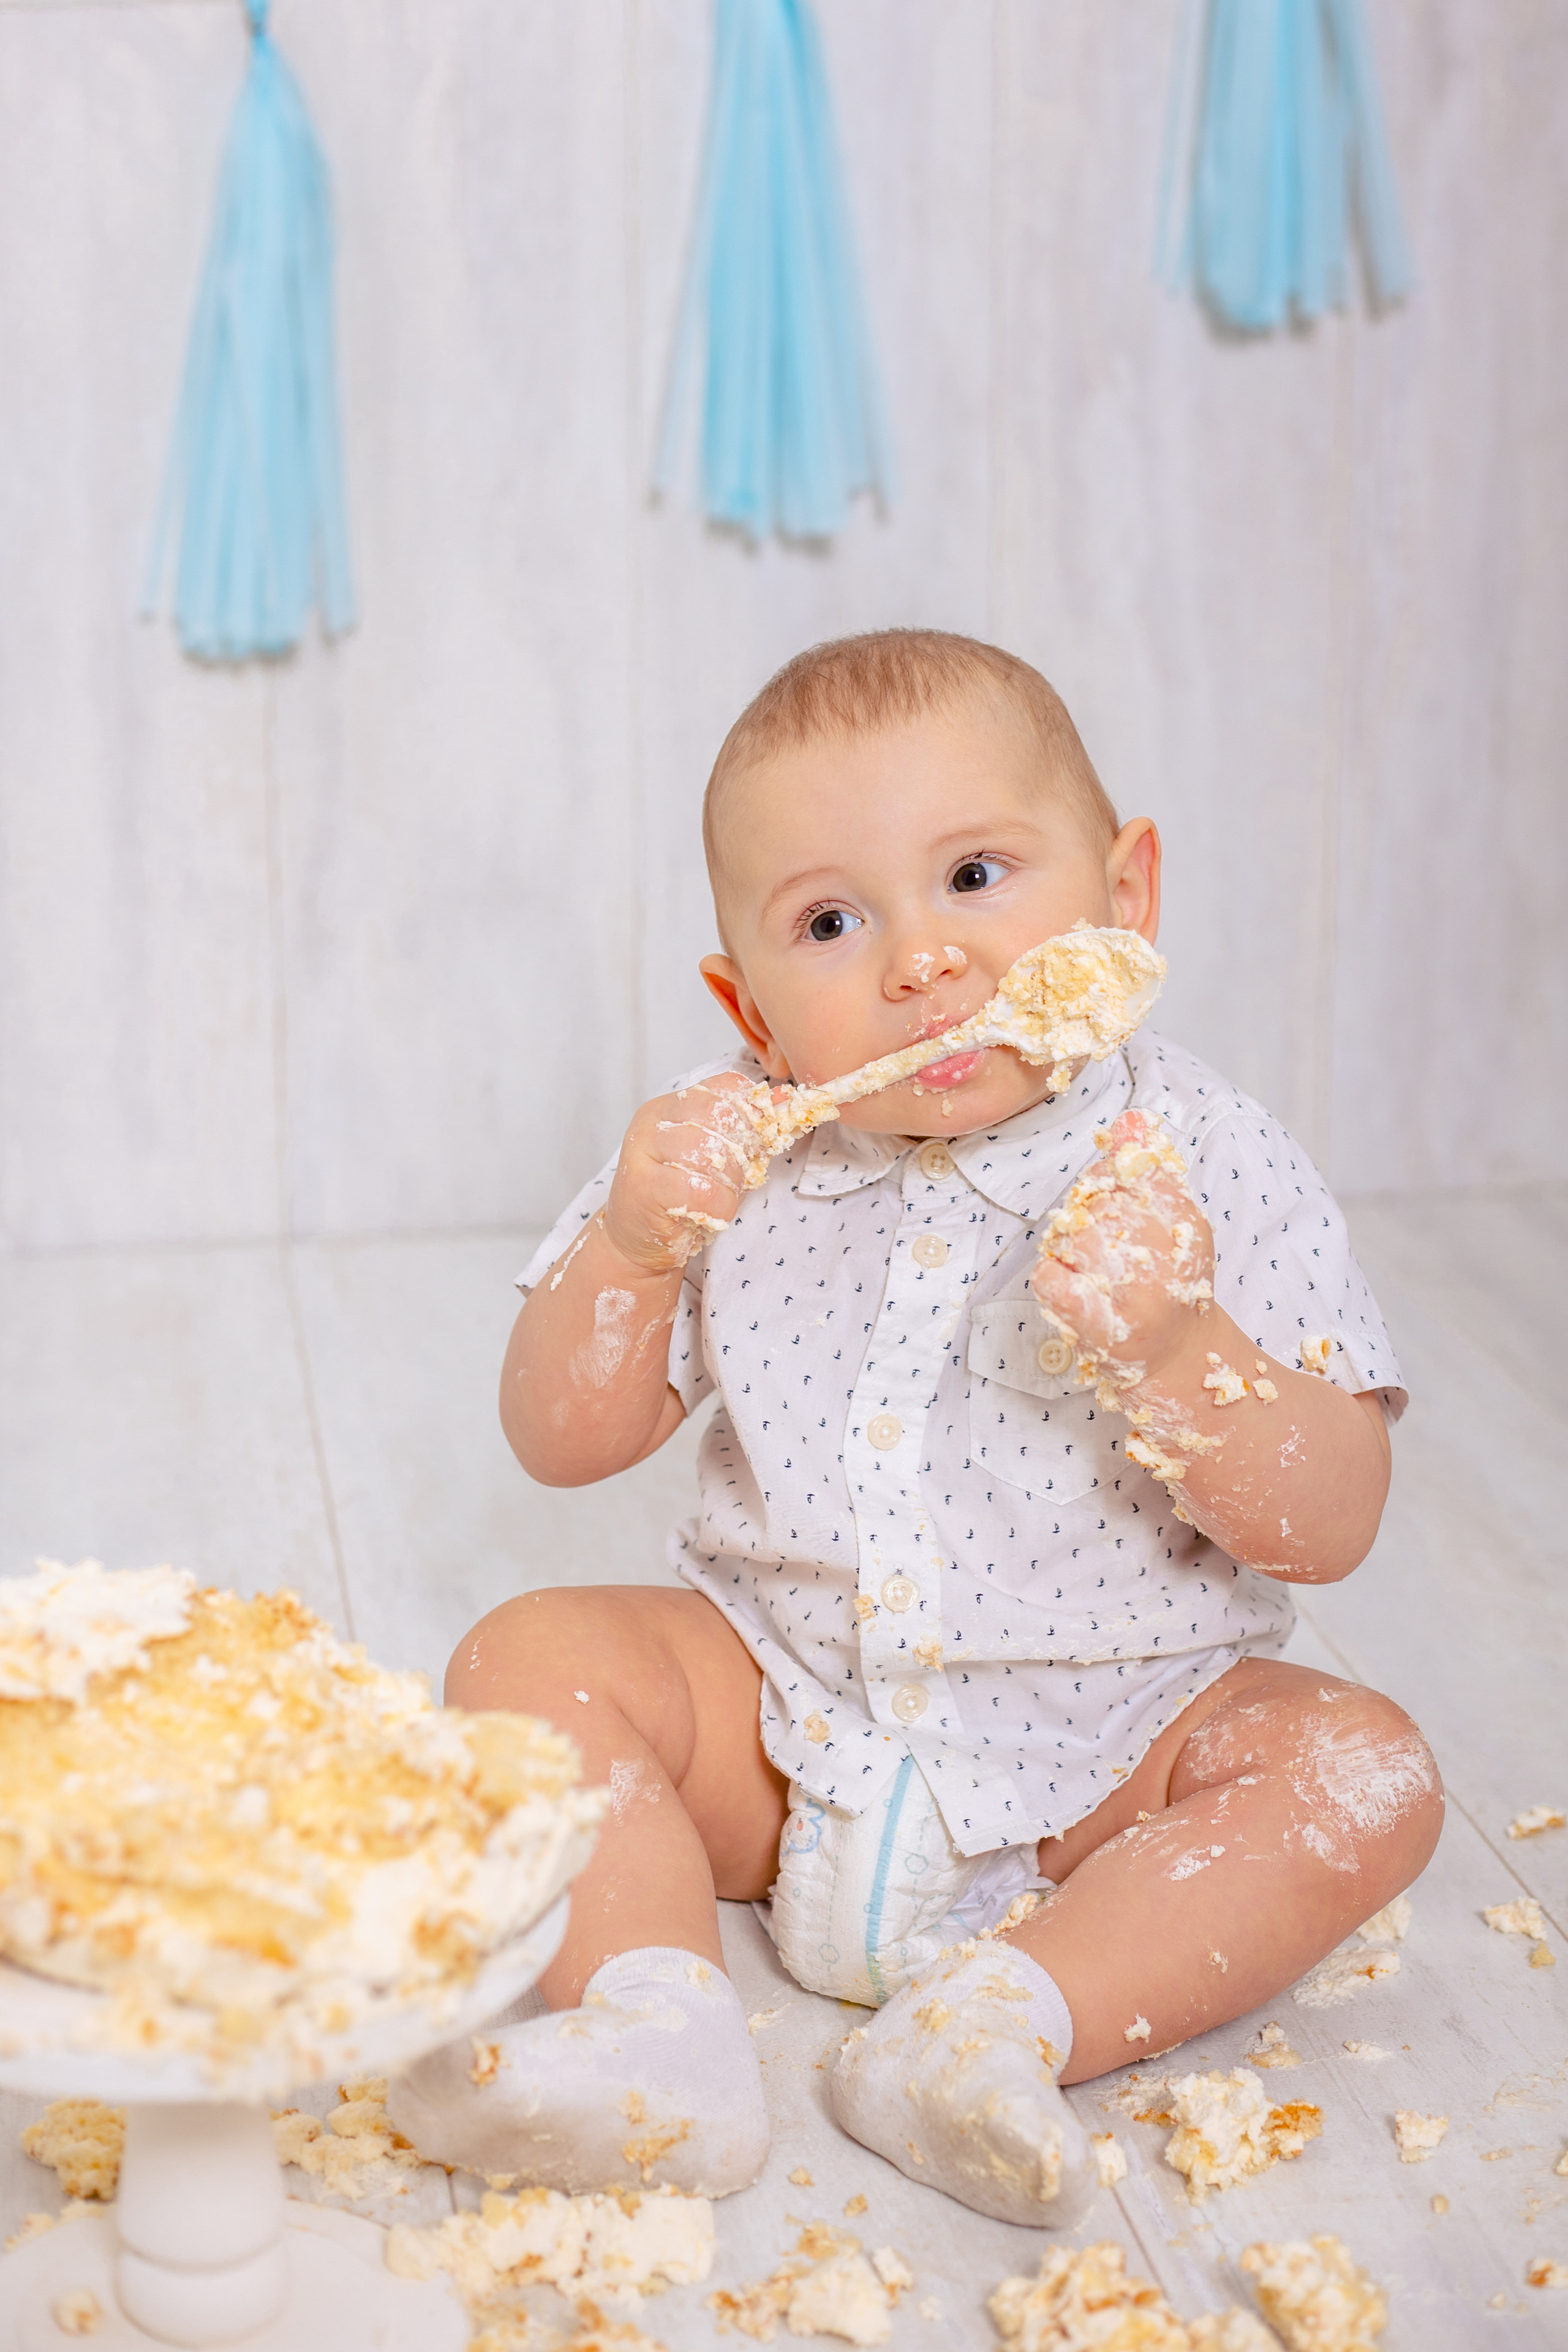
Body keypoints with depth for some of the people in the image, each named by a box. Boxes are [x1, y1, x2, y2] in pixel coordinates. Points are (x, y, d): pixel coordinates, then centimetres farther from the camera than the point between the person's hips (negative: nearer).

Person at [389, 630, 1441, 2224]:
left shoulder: (1207, 1172, -14)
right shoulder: (730, 1162, -6)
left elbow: (1330, 1530, -16)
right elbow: (562, 1443, -1)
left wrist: (1177, 1351, -35)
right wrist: (627, 1252, -20)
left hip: (1096, 1758, -2)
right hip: (778, 1709, 2)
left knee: (1361, 1766, -23)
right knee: (528, 1655, -15)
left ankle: (997, 2023, -33)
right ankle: (658, 2028, -30)